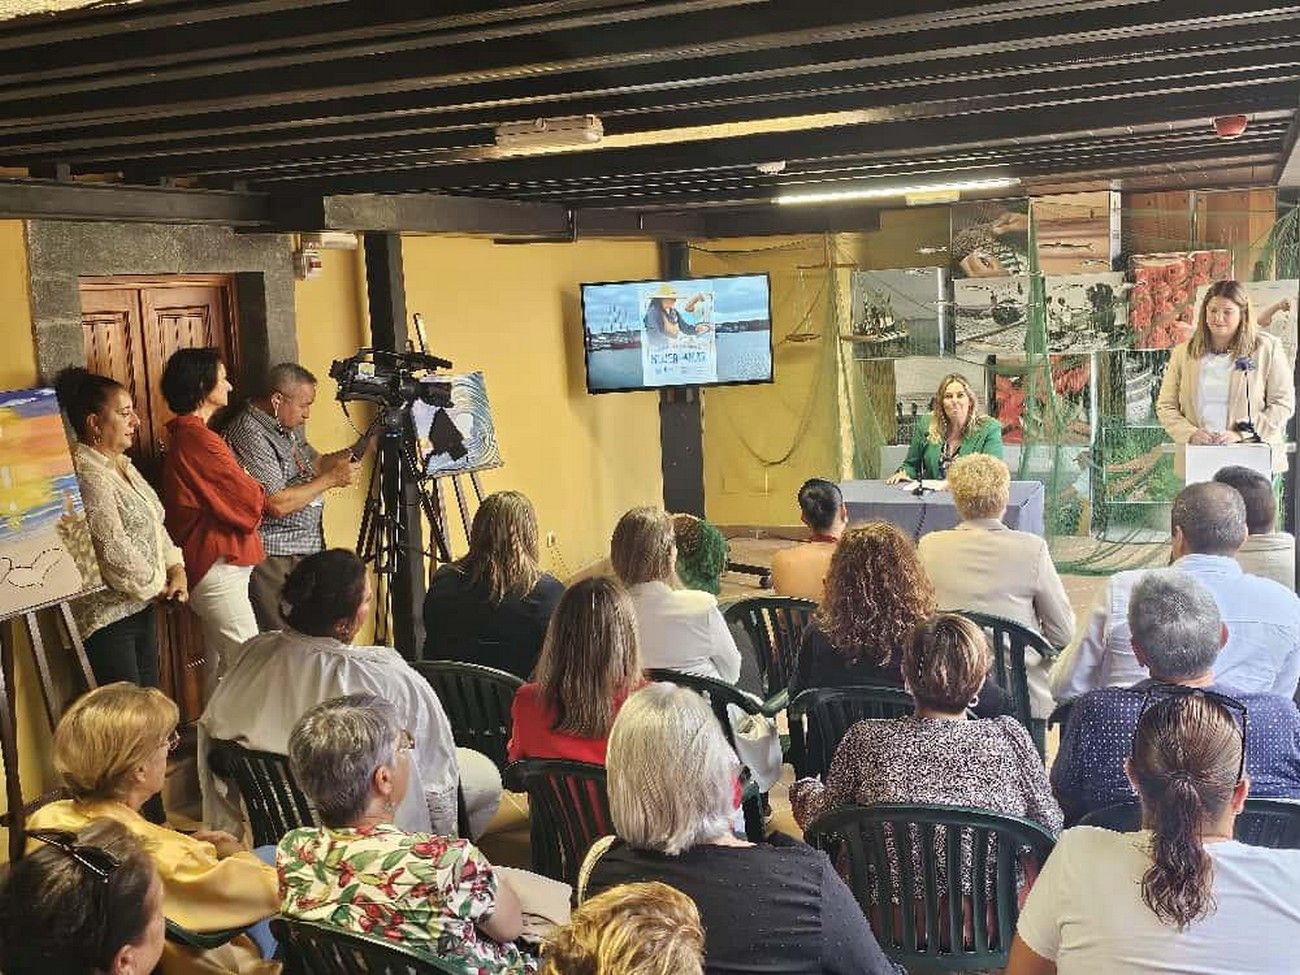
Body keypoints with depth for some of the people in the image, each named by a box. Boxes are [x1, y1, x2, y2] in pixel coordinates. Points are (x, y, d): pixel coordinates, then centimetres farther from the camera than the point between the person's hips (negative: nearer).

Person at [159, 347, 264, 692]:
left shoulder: (182, 435, 15)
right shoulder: (198, 438, -17)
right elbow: (252, 501, -14)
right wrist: (261, 496, 5)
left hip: (209, 567, 11)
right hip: (218, 567, -11)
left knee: (219, 664, 15)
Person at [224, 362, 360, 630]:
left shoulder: (286, 427, 11)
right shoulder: (250, 435, -18)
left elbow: (313, 462, 24)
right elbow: (277, 504, -22)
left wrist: (346, 455, 4)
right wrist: (331, 479, -16)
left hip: (305, 549, 9)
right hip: (274, 558, -9)